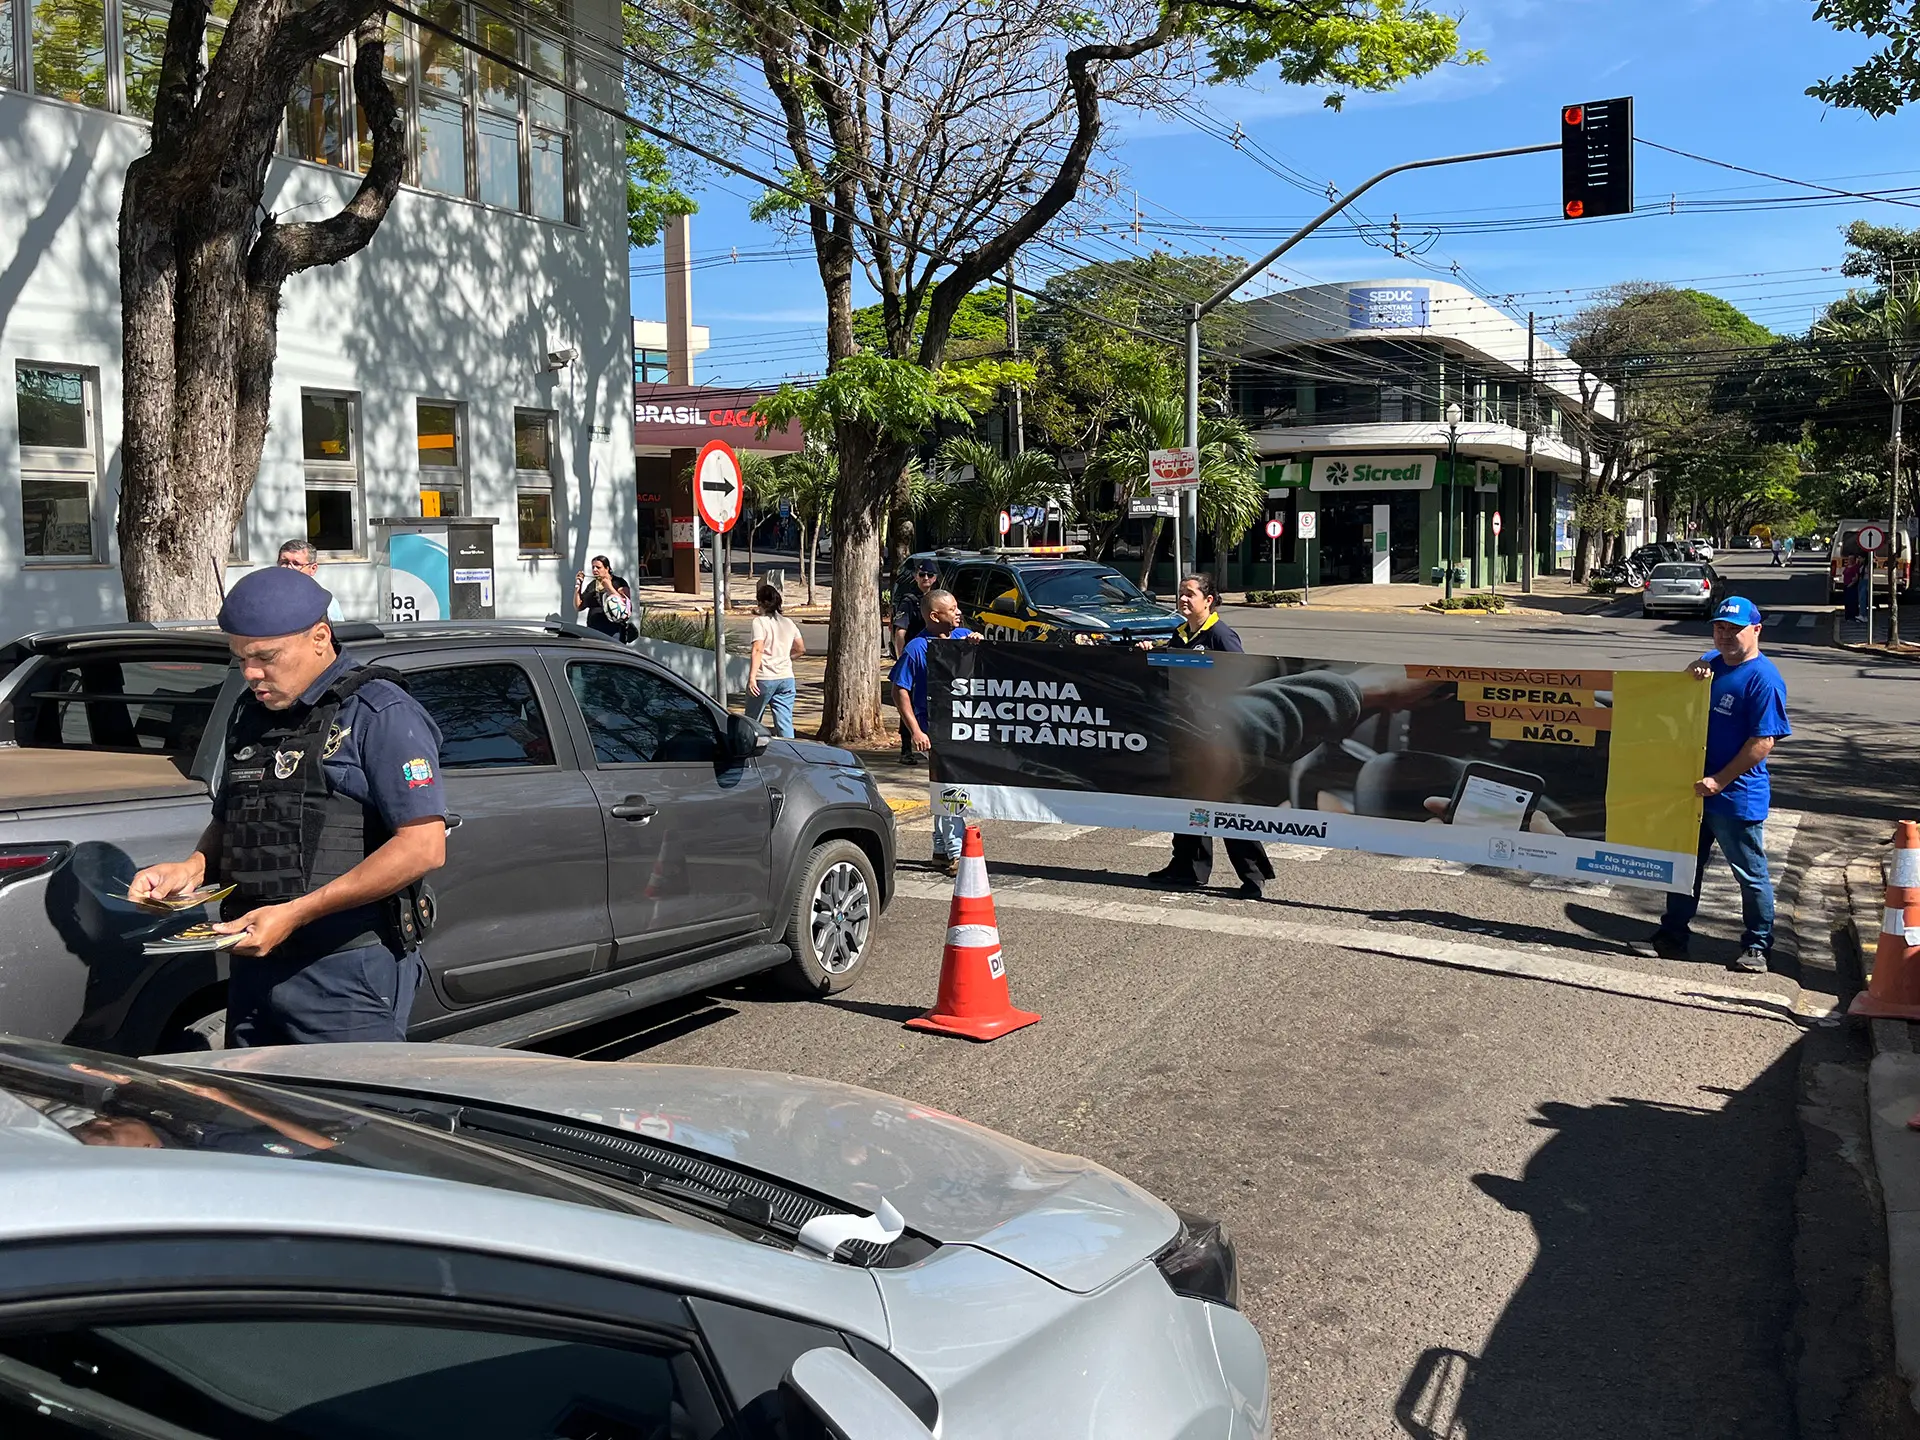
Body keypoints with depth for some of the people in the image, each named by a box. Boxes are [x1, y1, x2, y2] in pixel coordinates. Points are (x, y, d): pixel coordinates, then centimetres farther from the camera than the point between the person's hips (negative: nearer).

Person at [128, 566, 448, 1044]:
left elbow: (424, 848, -19)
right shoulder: (250, 714, 16)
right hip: (255, 965, 7)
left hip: (350, 973, -7)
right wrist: (192, 869, 4)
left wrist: (295, 914, -20)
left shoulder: (380, 713, -9)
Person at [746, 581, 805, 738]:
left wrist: (752, 677, -21)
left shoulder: (760, 621, -7)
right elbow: (801, 649, 17)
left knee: (751, 722, 10)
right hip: (786, 678, 5)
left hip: (765, 678, -5)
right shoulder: (788, 623, 11)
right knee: (785, 723, 2)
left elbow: (758, 650, -17)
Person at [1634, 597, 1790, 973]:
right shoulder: (1712, 662, 7)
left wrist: (1720, 780, -19)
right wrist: (1692, 673, -6)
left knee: (1751, 874, 6)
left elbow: (1764, 741, -19)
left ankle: (1756, 947, 19)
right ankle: (1672, 936, 26)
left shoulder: (1763, 678, -16)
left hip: (1738, 797, -8)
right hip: (1696, 788, 8)